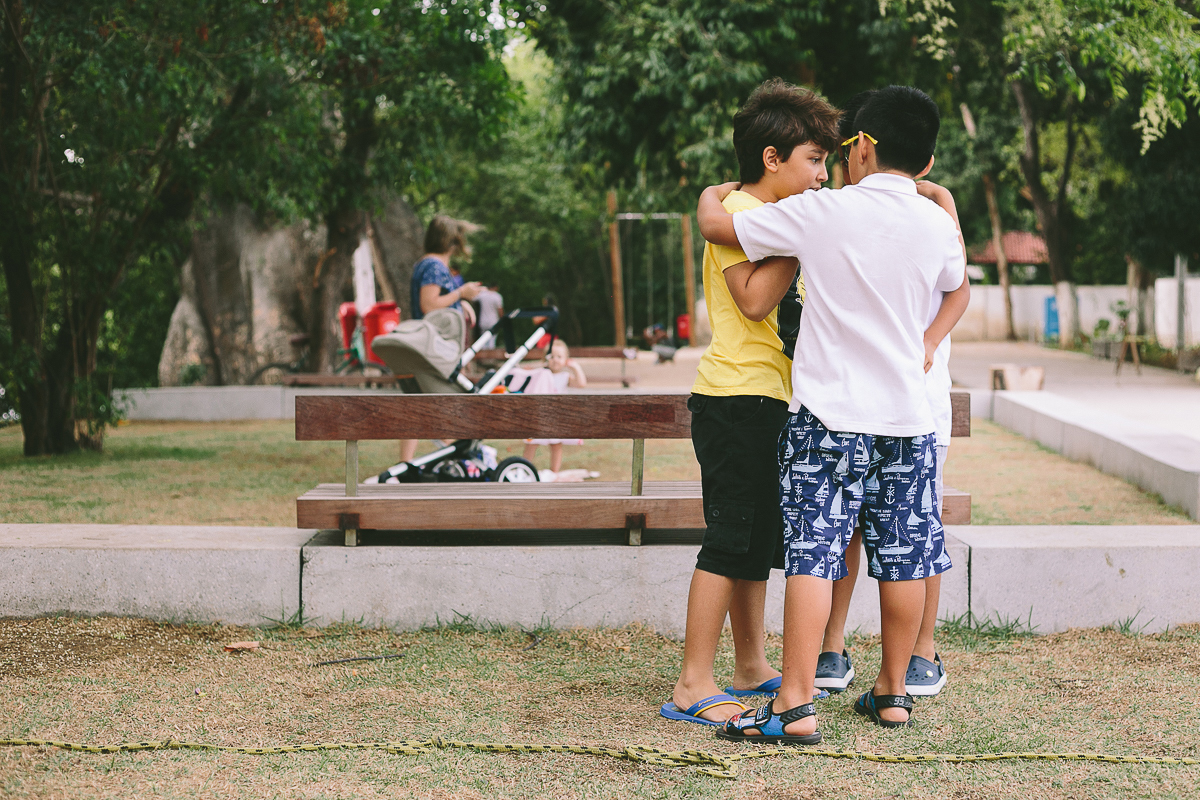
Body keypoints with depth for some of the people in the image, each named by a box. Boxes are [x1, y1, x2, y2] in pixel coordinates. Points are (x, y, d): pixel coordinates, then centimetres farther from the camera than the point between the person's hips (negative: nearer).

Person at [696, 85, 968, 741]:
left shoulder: (823, 212, -9)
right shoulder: (938, 226, 3)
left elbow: (715, 226, -2)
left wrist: (712, 194, 20)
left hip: (828, 416, -4)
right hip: (908, 416, 4)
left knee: (812, 555, -4)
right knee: (903, 557, 11)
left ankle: (796, 706, -7)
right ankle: (892, 693, 21)